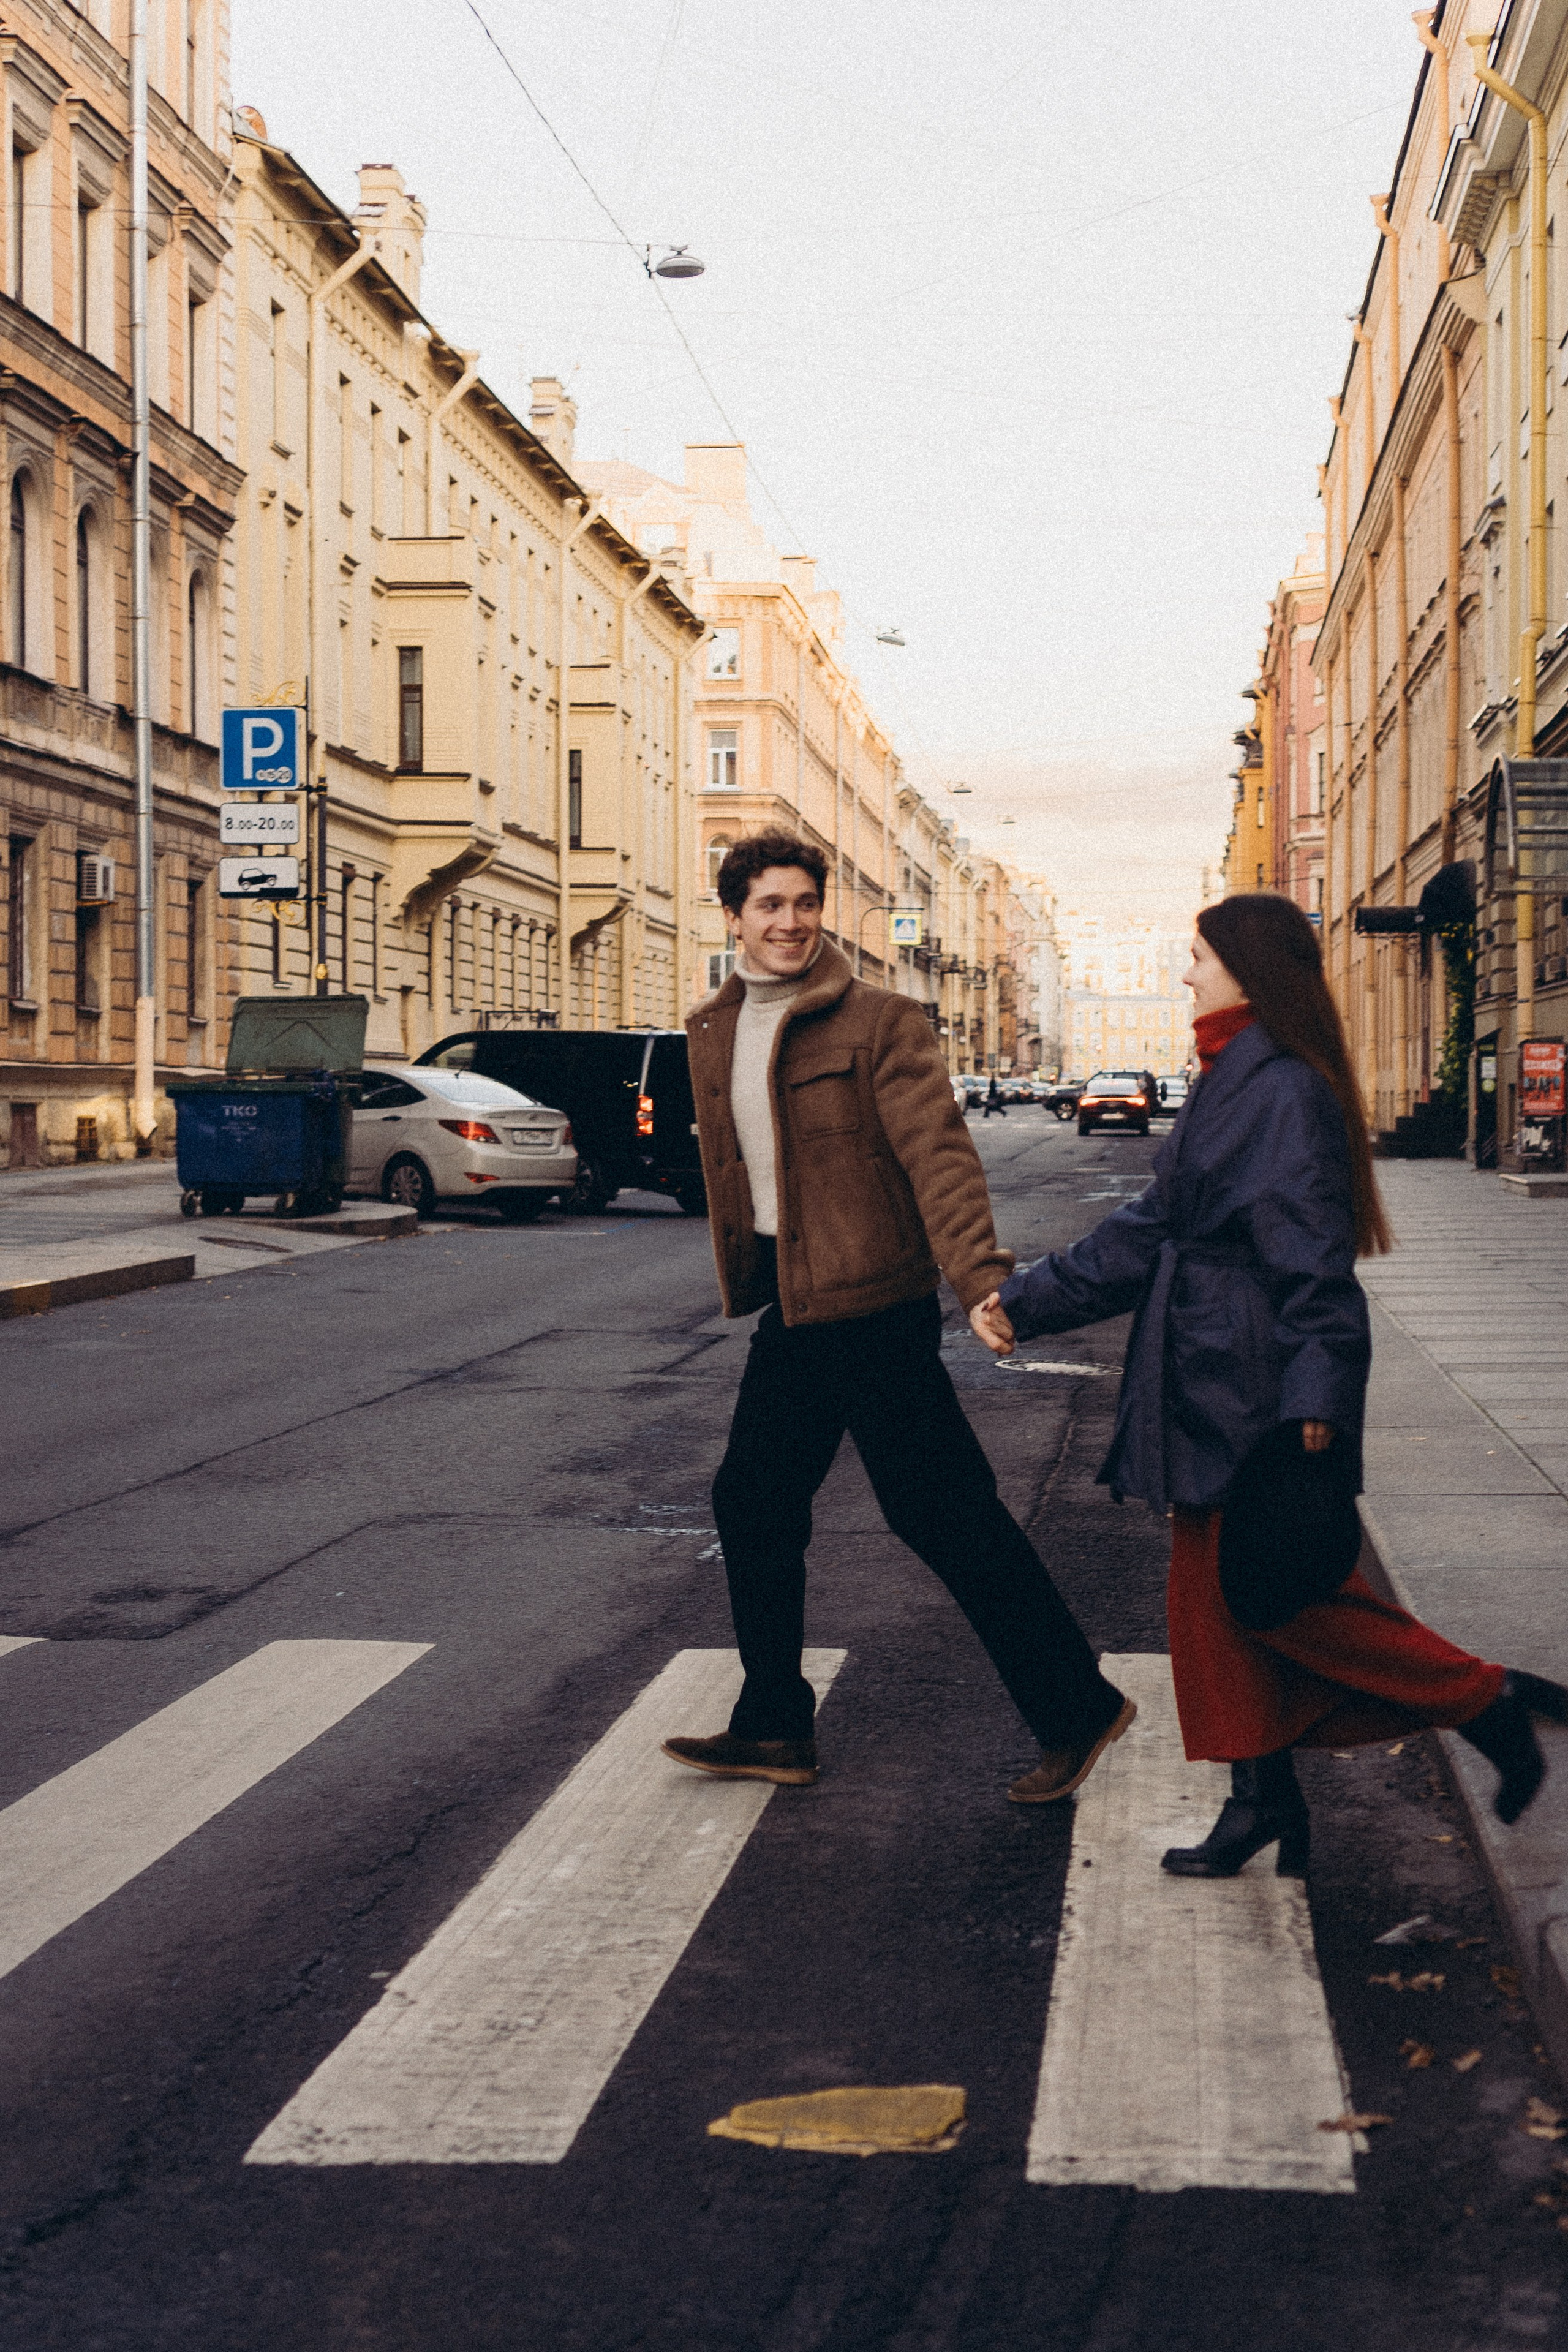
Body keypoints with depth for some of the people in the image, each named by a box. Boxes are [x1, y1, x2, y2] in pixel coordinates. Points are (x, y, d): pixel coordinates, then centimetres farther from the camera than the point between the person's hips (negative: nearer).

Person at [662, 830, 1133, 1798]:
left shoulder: (879, 1020, -10)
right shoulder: (716, 1035, 12)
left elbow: (938, 1151, -20)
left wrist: (982, 1277, -32)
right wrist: (742, 1285, 23)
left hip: (872, 1304, -8)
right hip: (791, 1307, 8)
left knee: (944, 1510, -5)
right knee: (754, 1501, 14)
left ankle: (1077, 1709, 6)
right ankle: (774, 1728, 28)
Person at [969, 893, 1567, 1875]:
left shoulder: (1285, 1093, -16)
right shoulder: (1233, 1085, 13)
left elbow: (1313, 1257, -21)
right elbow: (1150, 1233, 16)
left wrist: (1315, 1390, -27)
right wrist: (1027, 1300, 14)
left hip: (1258, 1390, -10)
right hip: (1214, 1386, 10)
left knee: (1274, 1590, -4)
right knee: (1214, 1588, 11)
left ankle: (1487, 1700, 7)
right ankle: (1262, 1798, 20)